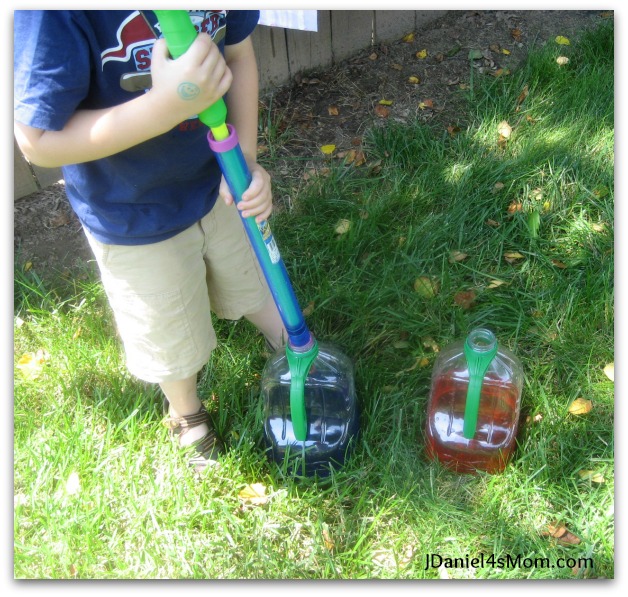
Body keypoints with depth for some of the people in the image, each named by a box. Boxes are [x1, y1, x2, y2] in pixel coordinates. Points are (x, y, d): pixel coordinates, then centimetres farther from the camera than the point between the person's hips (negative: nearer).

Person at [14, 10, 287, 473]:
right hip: (133, 217, -3)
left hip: (217, 182, 4)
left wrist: (246, 161, -18)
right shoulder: (53, 15, -35)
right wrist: (167, 104, -43)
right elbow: (39, 141, -30)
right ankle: (187, 415, 53)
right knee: (170, 337, 19)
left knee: (254, 284, 27)